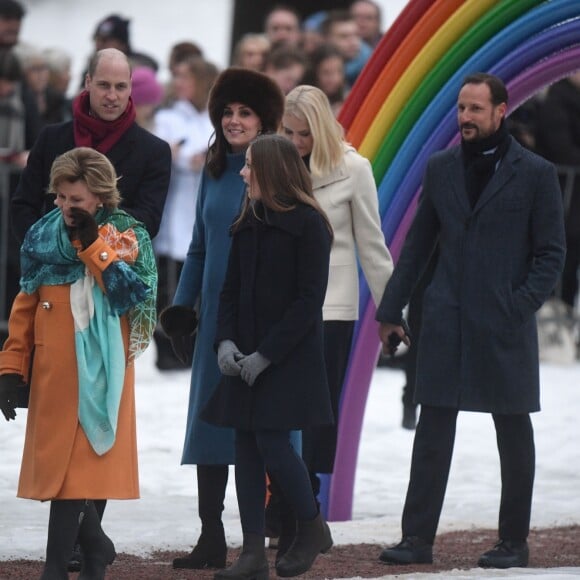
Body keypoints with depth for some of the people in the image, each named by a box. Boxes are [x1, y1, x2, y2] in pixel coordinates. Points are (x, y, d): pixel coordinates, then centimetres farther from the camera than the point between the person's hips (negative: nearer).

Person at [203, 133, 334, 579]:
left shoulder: (308, 225, -8)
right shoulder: (248, 223, 11)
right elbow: (231, 289, 13)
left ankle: (313, 527, 13)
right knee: (246, 447, 3)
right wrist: (226, 341, -4)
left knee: (272, 443, -11)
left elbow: (309, 300, -12)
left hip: (288, 357, -7)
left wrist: (266, 354, -16)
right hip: (246, 358, 7)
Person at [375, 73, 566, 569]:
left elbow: (552, 253, -1)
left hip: (504, 324, -3)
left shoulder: (535, 174, -2)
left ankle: (514, 542, 14)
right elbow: (417, 246, 14)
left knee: (514, 434, 6)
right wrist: (391, 309, 11)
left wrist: (520, 308, -13)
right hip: (445, 323, 3)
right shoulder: (441, 168, 9)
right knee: (432, 429, 0)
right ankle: (418, 539, 1)